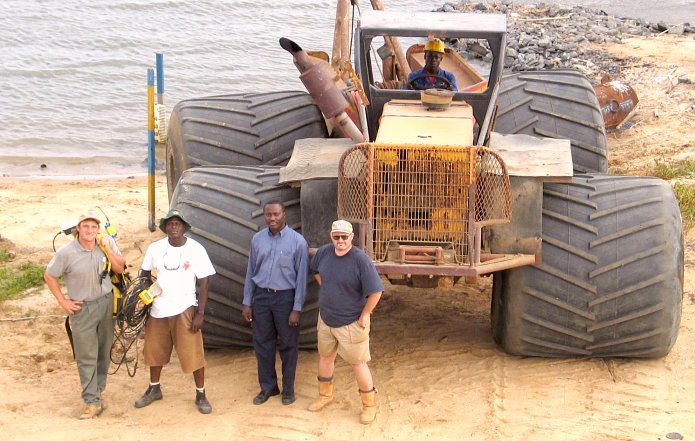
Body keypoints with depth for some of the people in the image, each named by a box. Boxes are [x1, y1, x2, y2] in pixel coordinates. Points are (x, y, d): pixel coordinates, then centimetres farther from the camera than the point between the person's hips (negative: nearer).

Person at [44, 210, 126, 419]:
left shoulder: (107, 242, -5)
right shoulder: (66, 252, -15)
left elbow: (120, 268, -4)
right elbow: (49, 276, -5)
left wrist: (107, 248, -17)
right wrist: (63, 301, -6)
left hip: (106, 303, 3)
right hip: (82, 308, -3)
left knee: (104, 352, 12)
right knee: (86, 357, -3)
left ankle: (97, 390, 27)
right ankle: (92, 401, 0)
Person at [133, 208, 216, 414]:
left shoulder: (196, 249, -7)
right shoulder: (155, 248, -1)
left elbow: (203, 283, -5)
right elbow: (144, 276, 9)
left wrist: (200, 313, -10)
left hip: (185, 310, -3)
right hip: (158, 310, 3)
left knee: (193, 354, -3)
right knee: (155, 351, 16)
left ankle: (200, 395, 11)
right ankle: (154, 389, 36)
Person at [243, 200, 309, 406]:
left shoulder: (297, 241, -10)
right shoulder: (257, 239, 2)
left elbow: (301, 276, -9)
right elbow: (251, 272, 8)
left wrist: (297, 308, -11)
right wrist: (247, 302, 6)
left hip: (285, 298, -3)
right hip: (261, 296, 4)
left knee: (288, 345, 7)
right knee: (262, 343, 10)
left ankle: (288, 388, 21)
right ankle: (267, 386, 24)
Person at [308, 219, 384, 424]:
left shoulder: (360, 260, -24)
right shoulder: (324, 252, -5)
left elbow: (376, 291, -24)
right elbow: (316, 270, 19)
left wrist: (364, 315, -17)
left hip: (351, 323, -6)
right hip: (326, 319, 6)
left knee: (357, 363, 3)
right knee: (325, 356, 21)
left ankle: (369, 405, 21)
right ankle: (325, 395, 42)